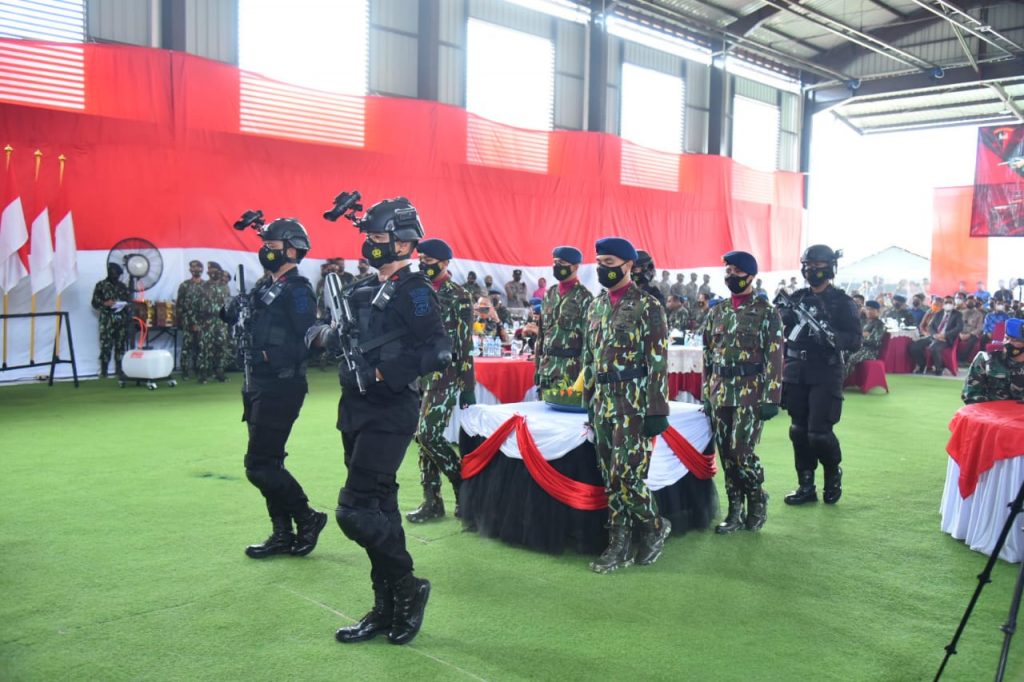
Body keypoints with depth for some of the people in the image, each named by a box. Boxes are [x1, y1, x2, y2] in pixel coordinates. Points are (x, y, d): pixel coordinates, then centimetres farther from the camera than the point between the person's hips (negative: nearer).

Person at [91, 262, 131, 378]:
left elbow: (129, 300, 18)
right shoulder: (100, 285, 3)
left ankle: (119, 370, 11)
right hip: (107, 320, -4)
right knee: (106, 346, -9)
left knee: (121, 345, 4)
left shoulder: (122, 286, 15)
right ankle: (103, 372, -3)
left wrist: (127, 305, -4)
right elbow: (95, 303, 1)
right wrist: (105, 303, -17)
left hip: (121, 320, 4)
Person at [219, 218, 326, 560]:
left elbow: (307, 339, -19)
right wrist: (235, 308, -4)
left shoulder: (297, 289, -12)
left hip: (281, 386, -9)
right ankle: (283, 534, 23)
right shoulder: (267, 287, 15)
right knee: (267, 463, 13)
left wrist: (273, 354, -19)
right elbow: (232, 316, 16)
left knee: (260, 465, -8)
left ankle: (308, 518, 8)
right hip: (260, 384, 9)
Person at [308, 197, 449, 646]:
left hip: (389, 415, -8)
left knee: (356, 510, -12)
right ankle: (387, 609, 24)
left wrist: (383, 373, -22)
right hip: (357, 412, 9)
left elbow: (438, 352, -20)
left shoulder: (414, 290, -11)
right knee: (379, 509, 13)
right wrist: (328, 337, 1)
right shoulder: (365, 290, 14)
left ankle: (408, 588, 9)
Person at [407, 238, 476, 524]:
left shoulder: (458, 297, -7)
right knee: (423, 437, 8)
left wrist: (468, 388, -12)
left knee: (429, 434, -14)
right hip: (418, 375, 7)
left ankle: (465, 482, 7)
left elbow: (466, 346, -9)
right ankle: (432, 501, 17)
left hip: (444, 376, -7)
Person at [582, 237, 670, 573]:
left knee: (626, 475, -7)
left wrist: (657, 411, -15)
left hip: (634, 403, -7)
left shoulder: (647, 306, -8)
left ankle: (655, 525, 18)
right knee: (610, 477, 9)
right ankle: (619, 545, 18)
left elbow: (658, 362, -11)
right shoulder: (596, 306, 13)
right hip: (602, 403, 7)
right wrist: (589, 401, 14)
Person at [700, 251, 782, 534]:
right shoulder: (717, 313, 13)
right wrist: (706, 395, 10)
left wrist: (771, 399, -13)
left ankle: (758, 500, 17)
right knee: (726, 454, 6)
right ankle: (735, 511, 17)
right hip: (720, 394, 5)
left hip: (750, 394, -5)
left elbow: (775, 358, -7)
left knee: (742, 452, -8)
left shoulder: (766, 312, -3)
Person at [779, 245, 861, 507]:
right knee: (799, 431, 7)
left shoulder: (842, 302, -2)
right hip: (796, 373, 5)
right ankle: (806, 486, 18)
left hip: (825, 375, -4)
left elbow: (855, 340, -8)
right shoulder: (797, 298, 11)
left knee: (819, 433, -9)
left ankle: (833, 474, 20)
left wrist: (829, 336, -22)